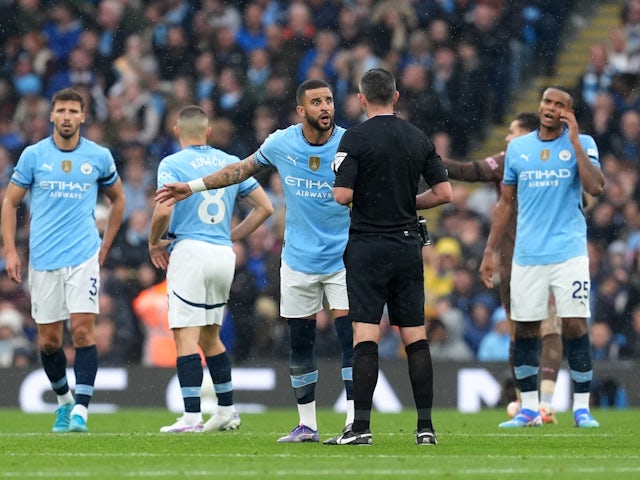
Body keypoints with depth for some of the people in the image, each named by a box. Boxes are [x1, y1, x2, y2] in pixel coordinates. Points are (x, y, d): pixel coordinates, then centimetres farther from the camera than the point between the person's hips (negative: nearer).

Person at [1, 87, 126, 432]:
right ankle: (63, 400, 27)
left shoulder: (99, 157, 3)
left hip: (84, 257, -1)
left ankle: (80, 411, -15)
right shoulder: (33, 155, 2)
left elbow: (118, 199, 19)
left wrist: (104, 246, 14)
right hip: (43, 260, 1)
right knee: (48, 340, 5)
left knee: (83, 330, -14)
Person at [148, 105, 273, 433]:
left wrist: (154, 242, 1)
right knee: (210, 336, 18)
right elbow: (264, 207, 12)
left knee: (186, 336, -7)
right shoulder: (231, 163, 12)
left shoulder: (172, 164, -5)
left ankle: (191, 416, -14)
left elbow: (163, 210, -17)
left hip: (190, 251, -6)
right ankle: (227, 412, 18)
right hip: (224, 255, 6)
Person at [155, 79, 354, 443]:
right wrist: (193, 187, 17)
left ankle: (355, 422, -10)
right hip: (298, 260, 3)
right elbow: (245, 168, 14)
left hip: (342, 257, -3)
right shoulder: (281, 144, -4)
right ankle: (307, 424, 16)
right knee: (300, 343, 7)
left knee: (351, 338, -12)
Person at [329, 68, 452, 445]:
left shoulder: (356, 138, -8)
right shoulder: (419, 138, 6)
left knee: (366, 336, -7)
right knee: (416, 337, 5)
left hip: (368, 244, -4)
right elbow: (445, 193, 4)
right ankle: (426, 426, 3)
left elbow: (343, 195, -15)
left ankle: (361, 427, -12)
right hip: (408, 244, 4)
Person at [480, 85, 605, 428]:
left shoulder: (581, 143, 1)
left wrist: (574, 141, -15)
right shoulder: (517, 148, 10)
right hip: (527, 254, 3)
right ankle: (529, 409, 12)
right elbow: (506, 202, 16)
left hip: (568, 251, -3)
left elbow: (595, 188, -15)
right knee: (525, 329, 3)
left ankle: (582, 409, 0)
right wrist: (489, 252, 12)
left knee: (575, 325, -8)